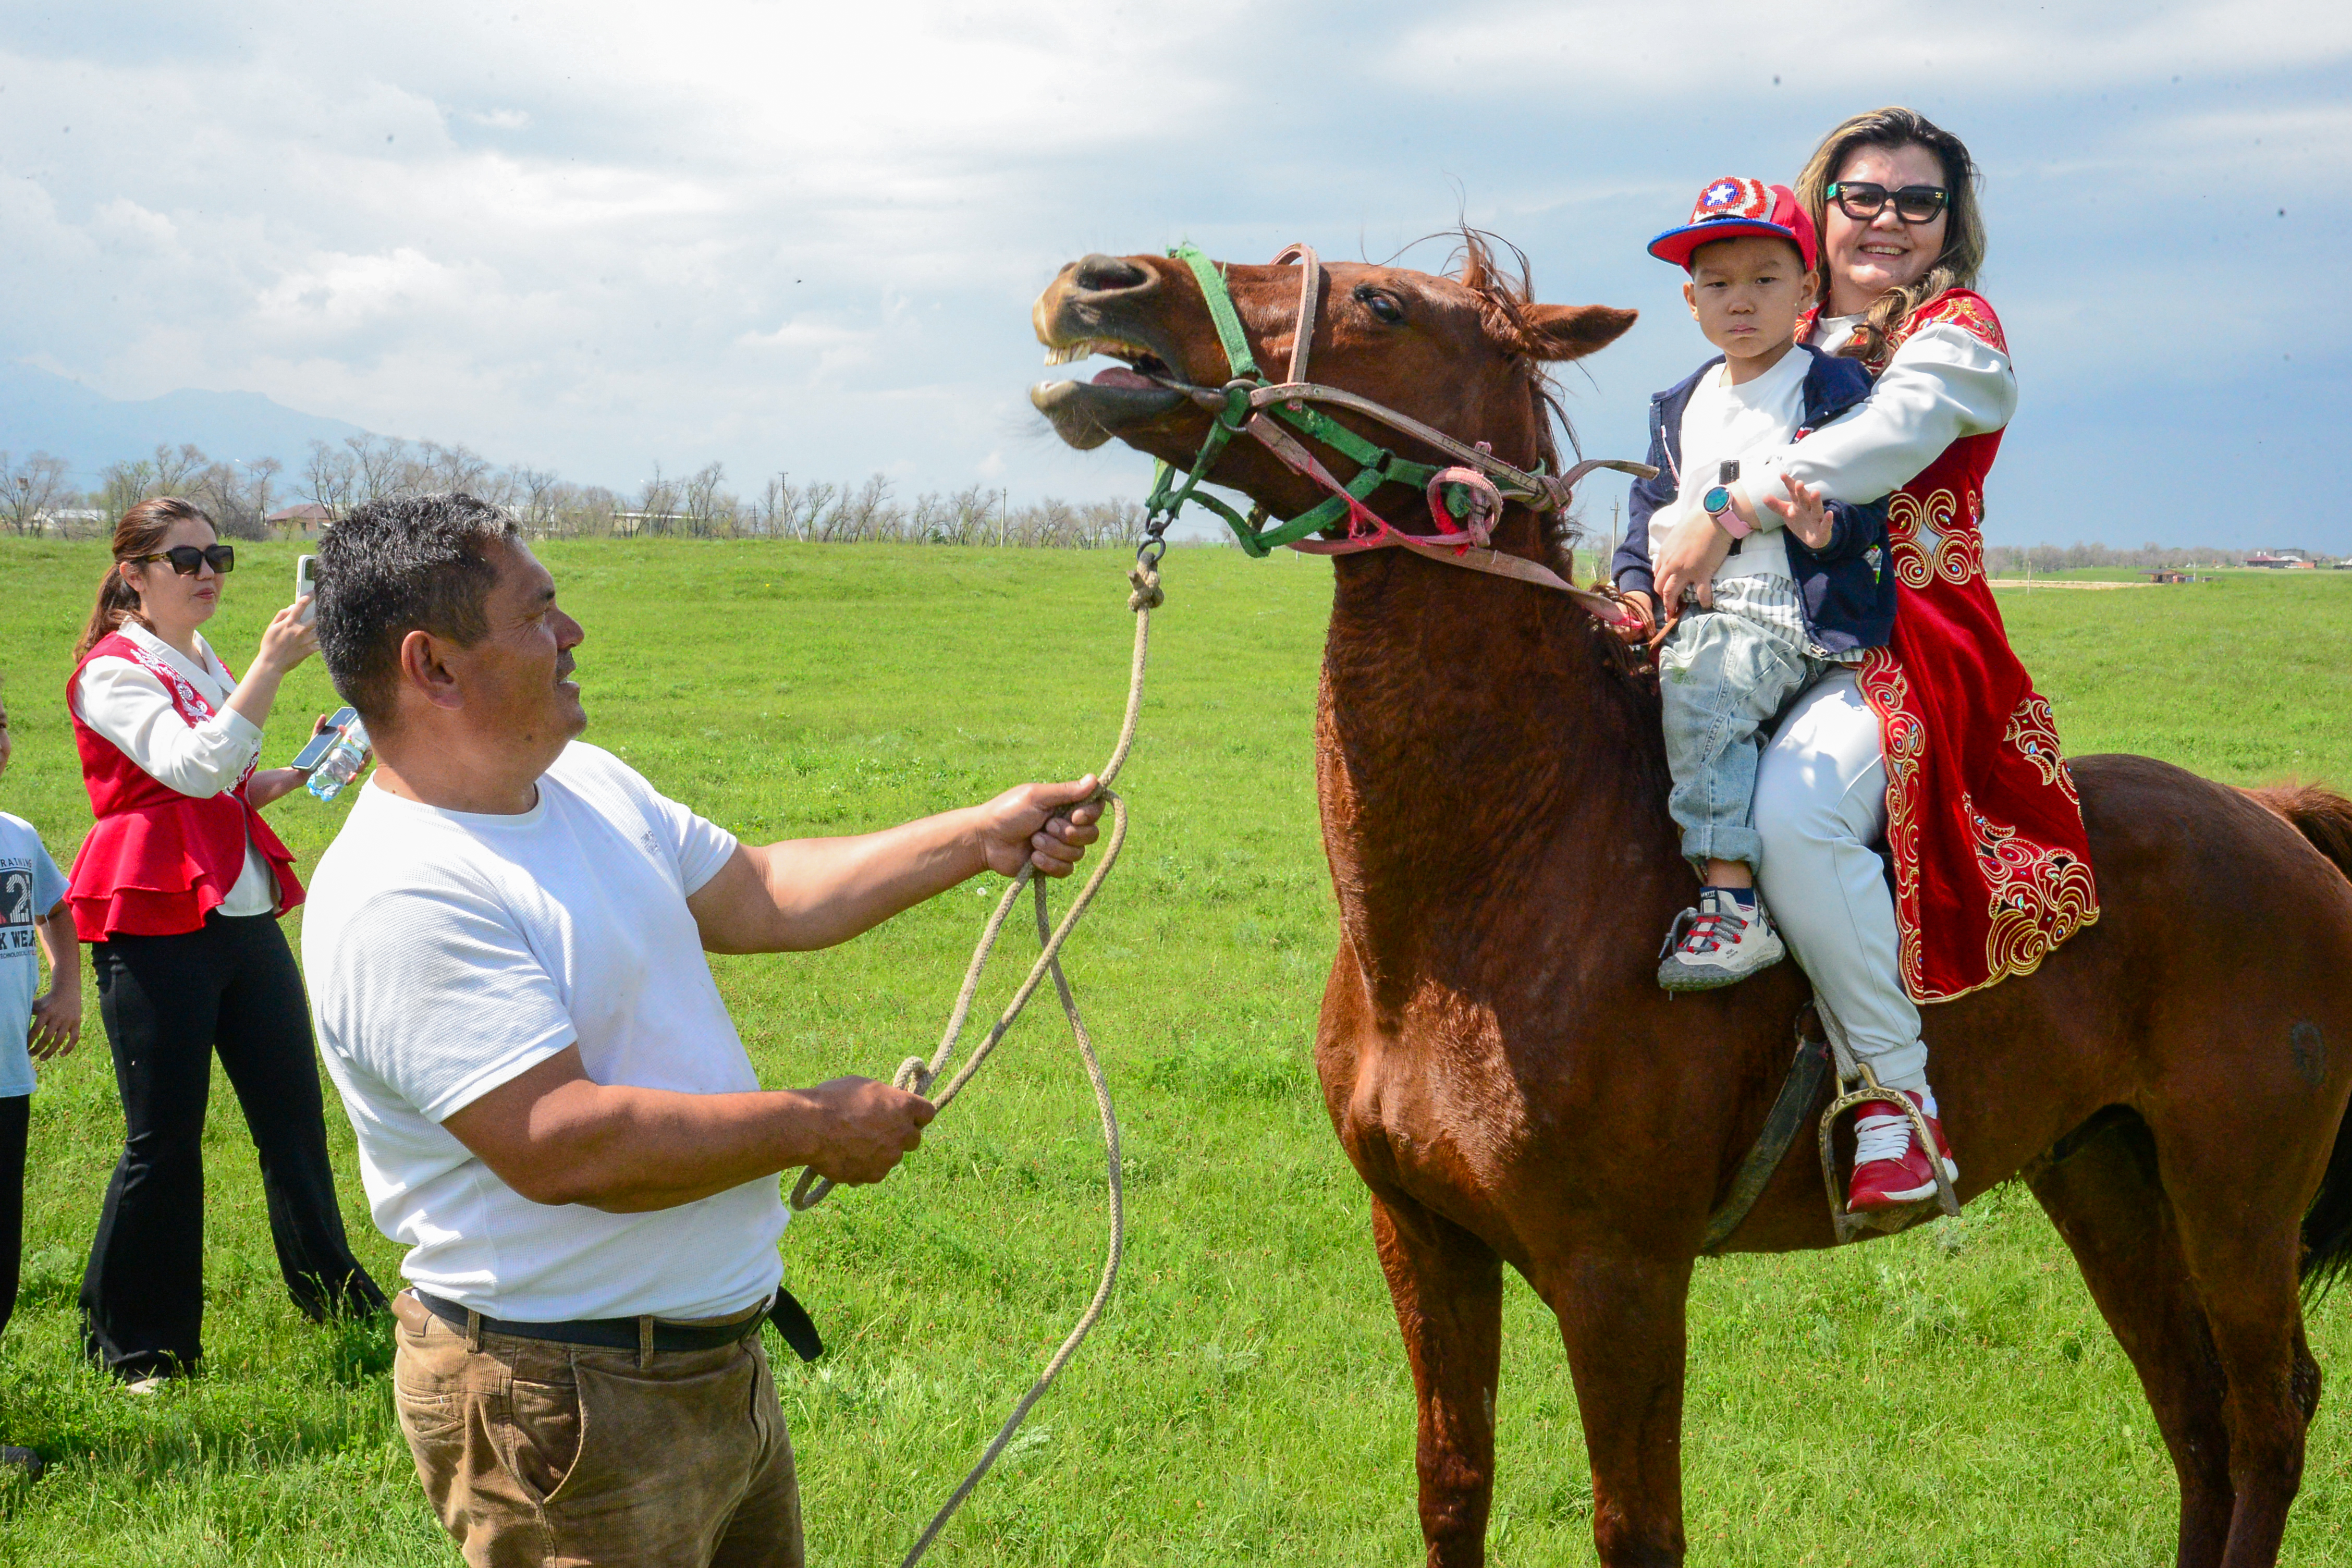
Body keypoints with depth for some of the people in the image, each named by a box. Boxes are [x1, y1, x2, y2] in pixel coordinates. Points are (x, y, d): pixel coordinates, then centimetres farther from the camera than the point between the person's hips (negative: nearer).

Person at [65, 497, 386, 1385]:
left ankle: (332, 1294, 27)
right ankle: (134, 1348, 9)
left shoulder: (208, 668, 17)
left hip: (245, 915, 8)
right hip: (157, 927, -8)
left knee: (293, 1112, 11)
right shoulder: (112, 672, -9)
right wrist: (270, 668, -32)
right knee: (164, 1139, -3)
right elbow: (193, 770, -24)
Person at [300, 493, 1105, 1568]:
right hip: (566, 1409, -9)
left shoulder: (587, 783, 6)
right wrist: (816, 1128, -19)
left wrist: (980, 838, 13)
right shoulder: (399, 897, -24)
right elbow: (559, 1145, -29)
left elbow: (756, 896, 20)